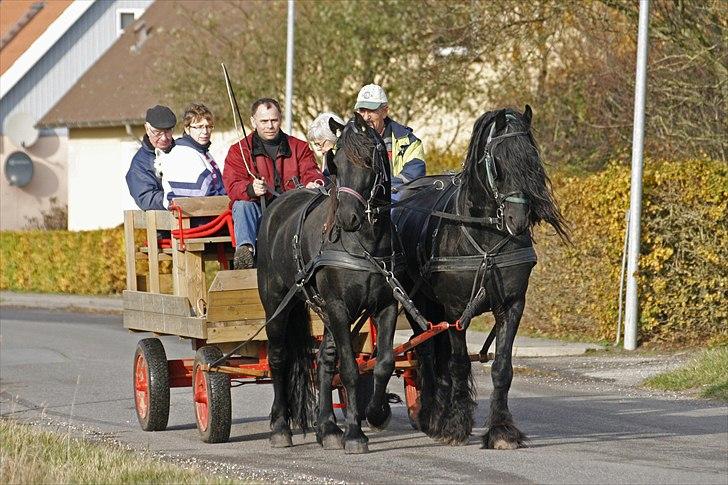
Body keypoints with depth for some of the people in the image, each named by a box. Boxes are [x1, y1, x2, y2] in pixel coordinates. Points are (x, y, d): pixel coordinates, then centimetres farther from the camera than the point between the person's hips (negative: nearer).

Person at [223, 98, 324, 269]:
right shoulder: (239, 151, 10)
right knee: (242, 206, -32)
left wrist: (314, 183, -24)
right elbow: (232, 186, -4)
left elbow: (310, 173, 4)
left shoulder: (299, 147, 18)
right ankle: (245, 248, -52)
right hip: (258, 213, 0)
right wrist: (251, 189, -29)